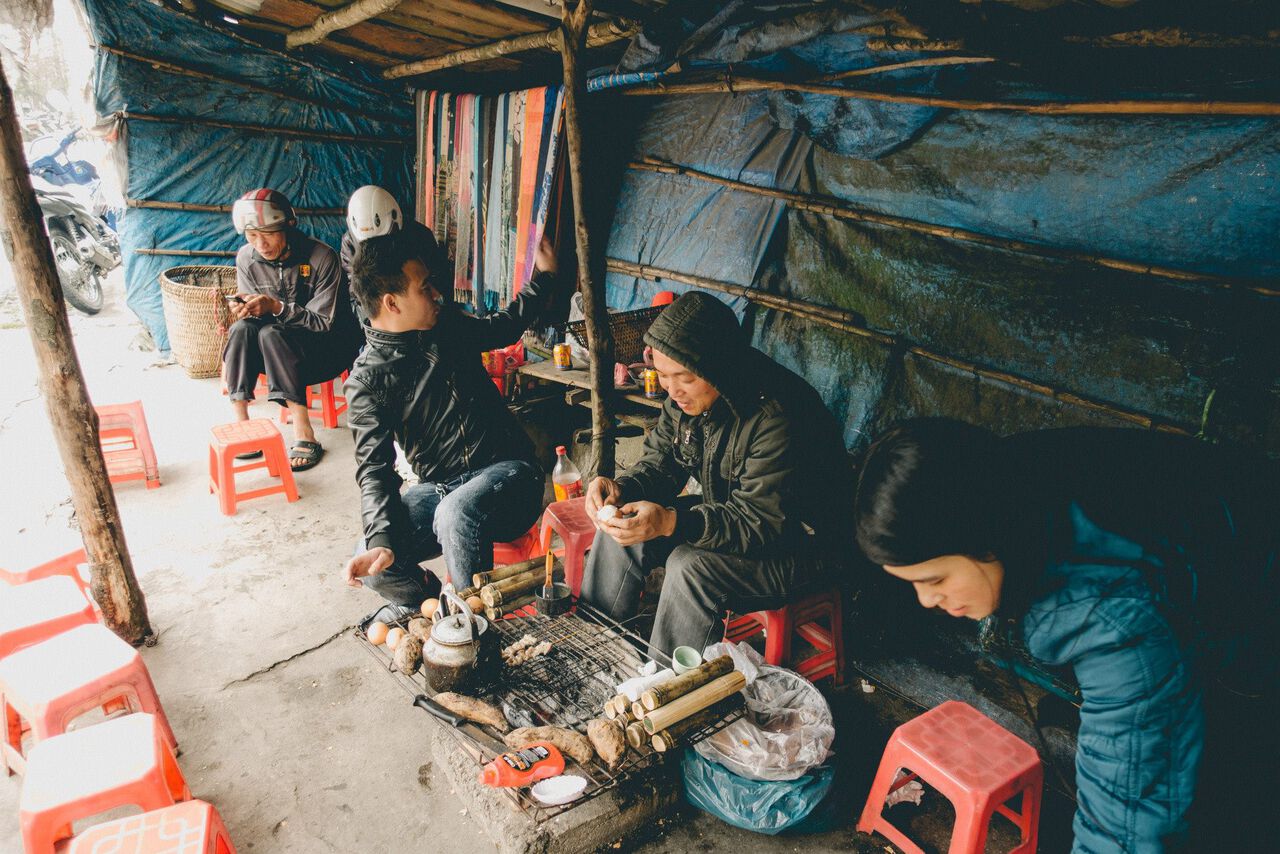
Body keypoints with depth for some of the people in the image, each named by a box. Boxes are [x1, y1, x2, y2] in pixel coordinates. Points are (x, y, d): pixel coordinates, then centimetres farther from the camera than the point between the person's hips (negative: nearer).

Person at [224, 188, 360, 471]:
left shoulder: (321, 257, -19)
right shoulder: (246, 258, -4)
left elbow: (324, 321, -18)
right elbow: (255, 313, 2)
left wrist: (276, 307, -31)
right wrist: (244, 308, -23)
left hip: (330, 345, -5)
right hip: (278, 351, 5)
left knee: (272, 334, -32)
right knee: (241, 329, -25)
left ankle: (304, 434, -34)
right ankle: (240, 423, -23)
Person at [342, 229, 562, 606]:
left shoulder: (449, 324, 6)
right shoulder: (367, 381, -6)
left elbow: (503, 327, 30)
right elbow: (375, 468, -14)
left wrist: (545, 276, 33)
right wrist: (381, 540, -31)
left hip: (507, 472, 0)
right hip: (438, 487, 0)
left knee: (456, 512, -34)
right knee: (374, 565, -21)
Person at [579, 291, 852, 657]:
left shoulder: (778, 418, -32)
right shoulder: (688, 394, -7)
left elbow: (763, 524, -33)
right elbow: (661, 463, 2)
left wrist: (671, 523, -43)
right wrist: (622, 489, -20)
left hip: (798, 544, -8)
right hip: (731, 513, 8)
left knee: (690, 566, -31)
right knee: (622, 524, -2)